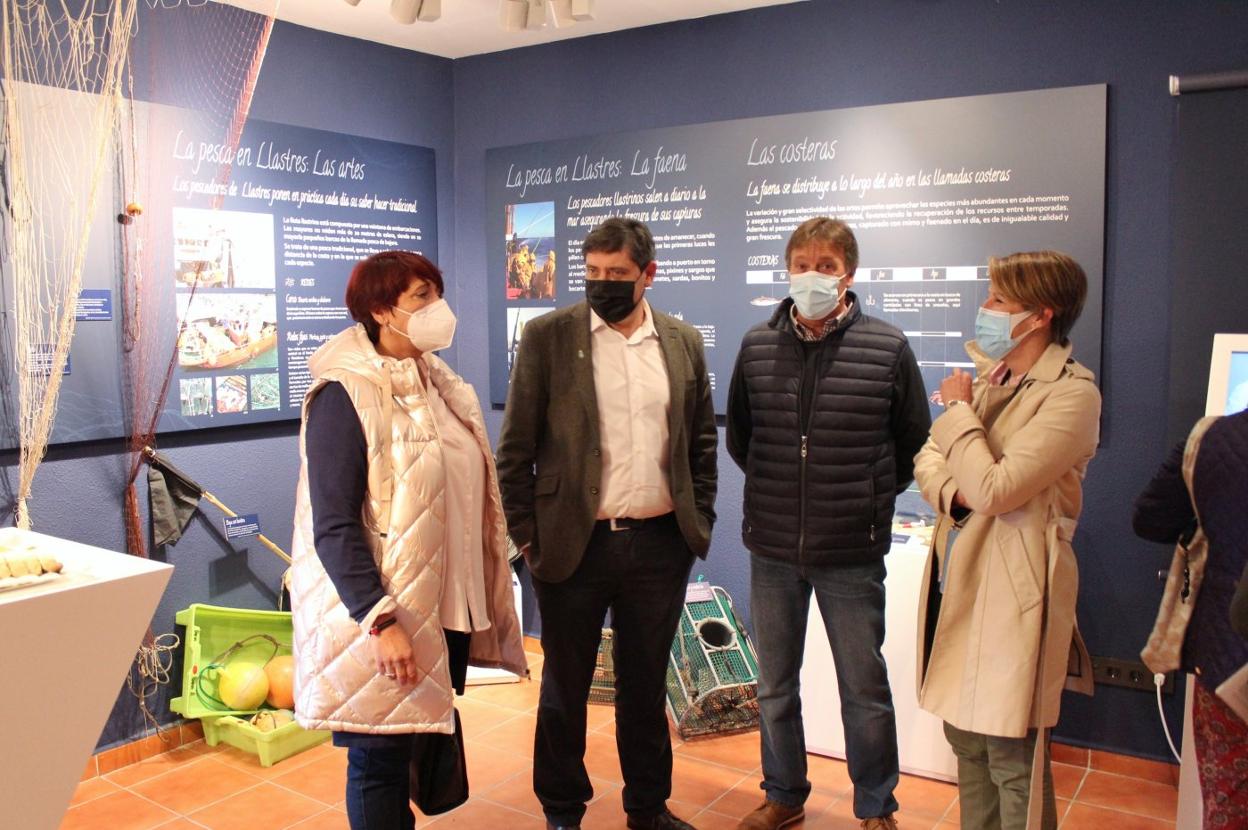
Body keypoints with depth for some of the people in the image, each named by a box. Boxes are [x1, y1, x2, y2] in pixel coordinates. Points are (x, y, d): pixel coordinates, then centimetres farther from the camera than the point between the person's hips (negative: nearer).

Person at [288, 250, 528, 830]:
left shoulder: (440, 385, 9)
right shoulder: (345, 396, -14)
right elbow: (334, 527, -19)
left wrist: (482, 601, 14)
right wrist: (382, 621, -25)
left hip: (449, 609, 7)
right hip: (386, 616, -7)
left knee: (422, 748, 18)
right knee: (381, 759, 7)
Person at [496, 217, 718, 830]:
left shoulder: (683, 342, 6)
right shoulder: (547, 336, -4)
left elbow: (703, 442, 12)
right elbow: (516, 446, -3)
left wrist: (699, 521, 6)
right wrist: (526, 534, -5)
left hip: (660, 544, 3)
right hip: (574, 543, -2)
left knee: (646, 683, 17)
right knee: (564, 687, 12)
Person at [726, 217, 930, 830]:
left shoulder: (887, 348, -6)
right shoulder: (757, 346, 1)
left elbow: (913, 444, 5)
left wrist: (870, 498, 5)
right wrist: (776, 489, 10)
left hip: (852, 552, -2)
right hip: (772, 549, 3)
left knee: (864, 687, 10)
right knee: (774, 684, 16)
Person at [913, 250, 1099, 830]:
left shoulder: (1071, 393, -15)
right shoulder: (986, 375, 10)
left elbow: (993, 489, -22)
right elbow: (928, 456, 11)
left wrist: (958, 410, -9)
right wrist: (953, 493, -11)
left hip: (1011, 590, -8)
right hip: (958, 578, 8)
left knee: (1012, 759, 3)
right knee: (965, 737, 19)